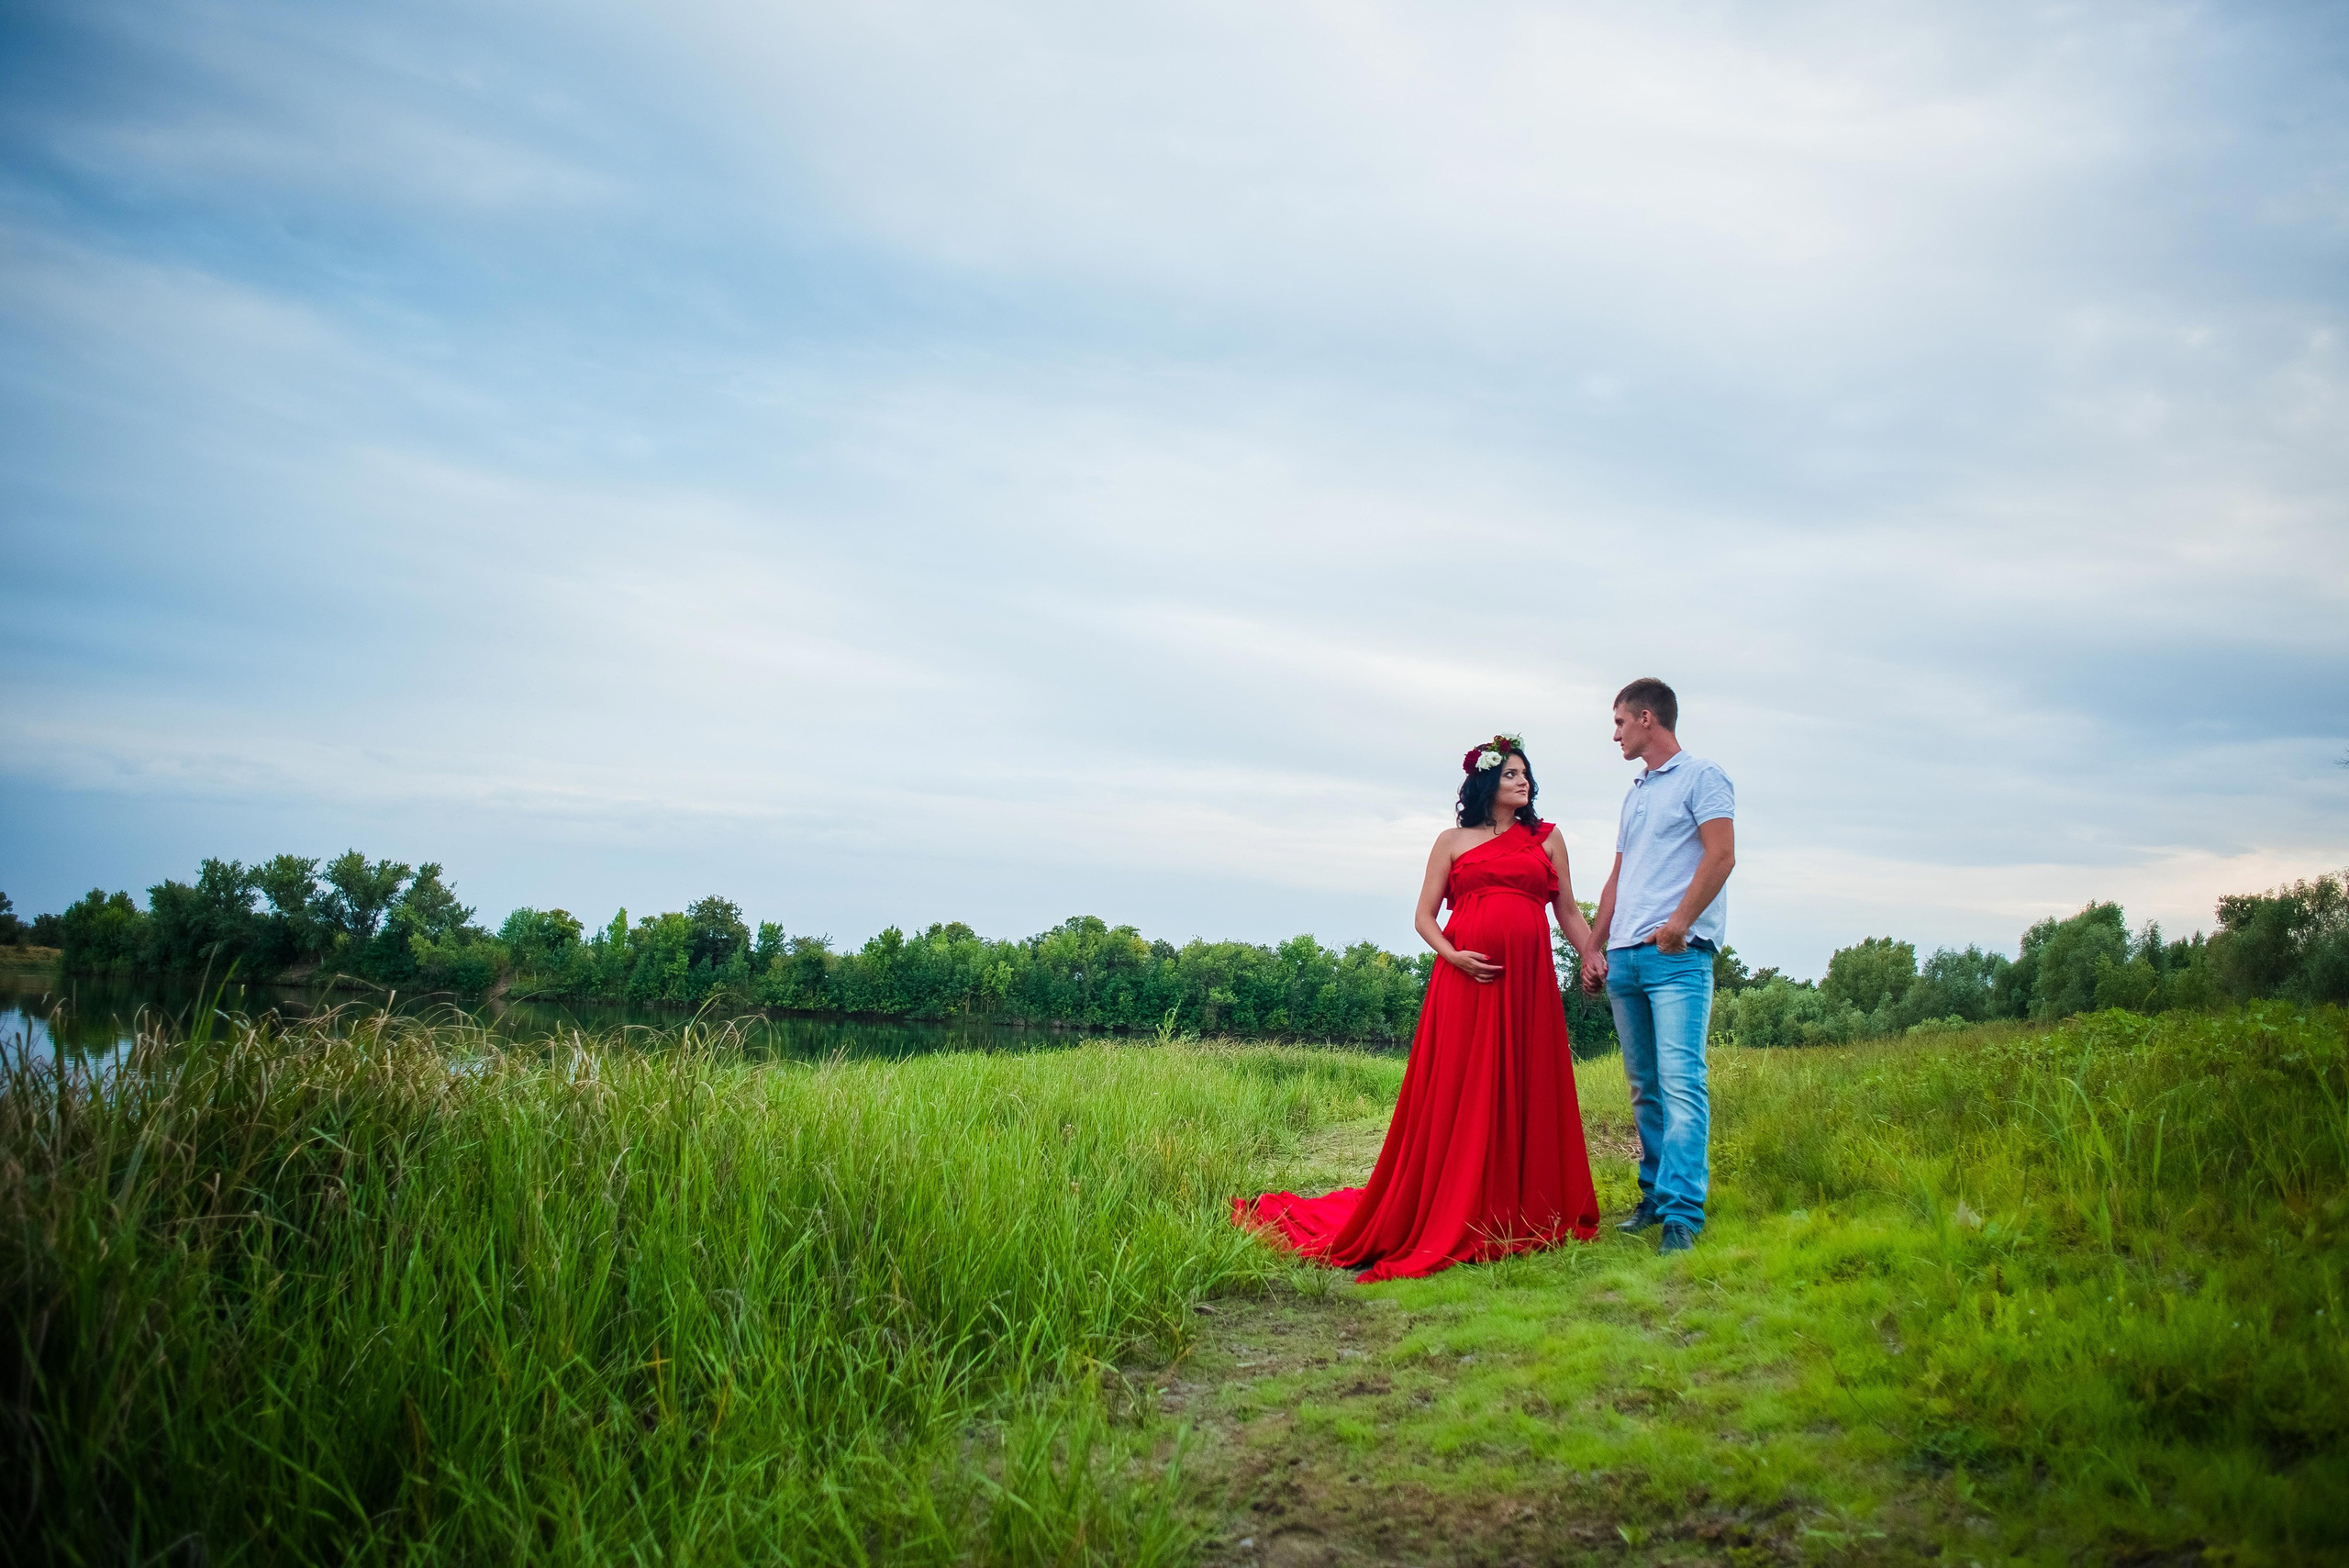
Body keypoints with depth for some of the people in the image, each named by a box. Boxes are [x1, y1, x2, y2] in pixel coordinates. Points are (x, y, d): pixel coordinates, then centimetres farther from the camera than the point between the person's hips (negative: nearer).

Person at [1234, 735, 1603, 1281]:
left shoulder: (1547, 838, 16)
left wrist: (1594, 960, 1)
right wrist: (1453, 955, -9)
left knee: (1527, 1097, 1)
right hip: (1466, 980, -2)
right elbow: (1424, 916, 9)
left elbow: (1570, 912, 16)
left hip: (1528, 983, 2)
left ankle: (1524, 1215, 12)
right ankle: (1446, 1222, 4)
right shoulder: (1452, 842, 12)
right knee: (1456, 1100, -3)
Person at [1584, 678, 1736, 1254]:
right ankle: (1655, 1193, 16)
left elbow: (1721, 856, -10)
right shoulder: (1635, 794, 25)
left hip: (1677, 954, -8)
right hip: (1624, 957, 8)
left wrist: (1679, 922, -18)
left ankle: (1683, 1213, -16)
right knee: (1644, 1086, 9)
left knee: (1680, 1080, -14)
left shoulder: (1701, 777, 2)